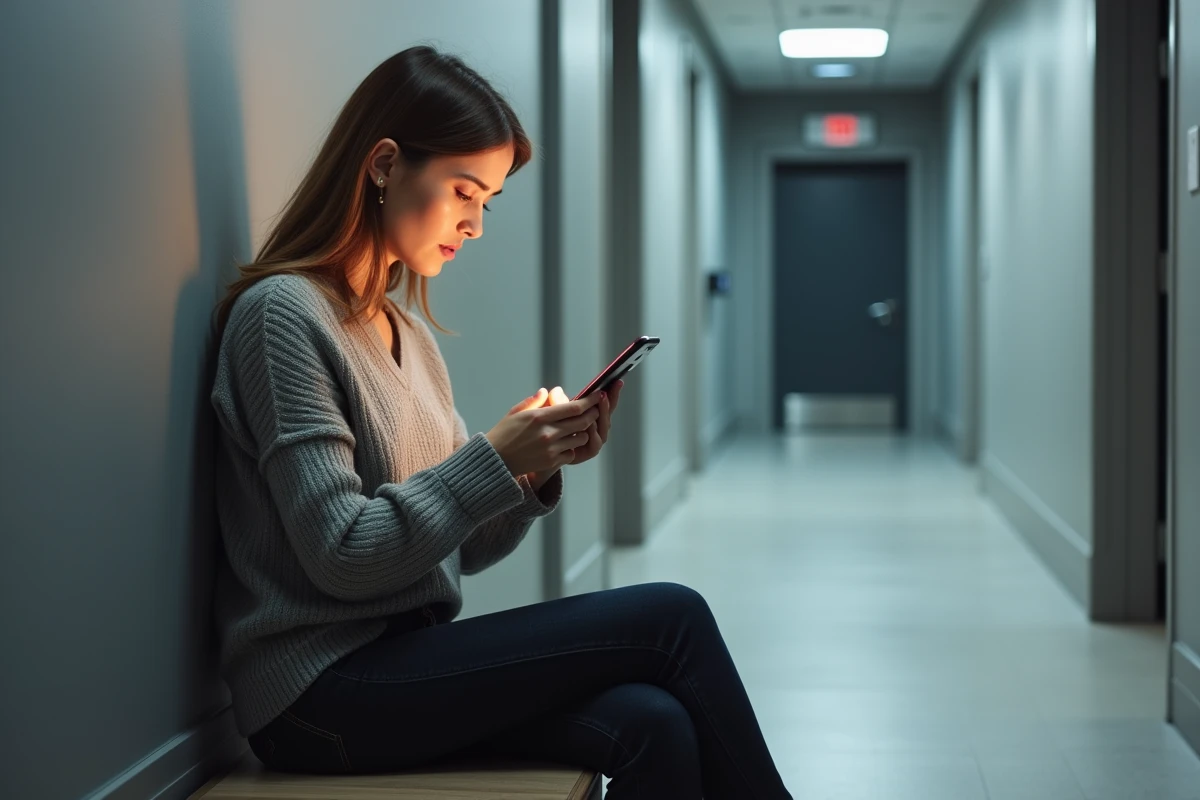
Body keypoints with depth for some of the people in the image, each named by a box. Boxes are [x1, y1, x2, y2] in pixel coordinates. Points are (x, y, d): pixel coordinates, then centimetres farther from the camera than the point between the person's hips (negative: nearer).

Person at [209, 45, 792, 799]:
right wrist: (493, 458, -19)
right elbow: (340, 556, -17)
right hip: (322, 690, -7)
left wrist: (536, 472, -5)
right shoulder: (282, 314, -11)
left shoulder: (411, 335, 15)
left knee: (654, 727, -20)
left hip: (405, 661, 7)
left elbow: (459, 550, 12)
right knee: (670, 619, -14)